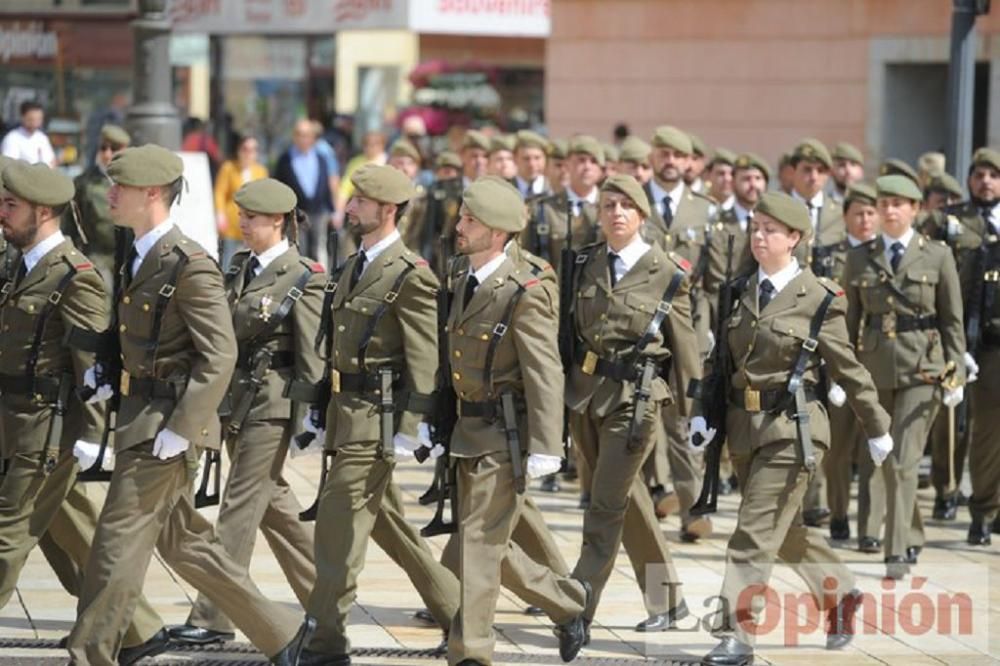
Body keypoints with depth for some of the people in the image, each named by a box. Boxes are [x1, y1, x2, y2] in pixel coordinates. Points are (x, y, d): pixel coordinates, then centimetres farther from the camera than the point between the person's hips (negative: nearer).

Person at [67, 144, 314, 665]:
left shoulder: (190, 265, -17)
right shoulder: (137, 259, 11)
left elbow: (220, 355, -20)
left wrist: (181, 428, -23)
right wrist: (105, 370, 9)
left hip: (167, 422, -10)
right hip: (139, 416, 10)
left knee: (118, 544, -7)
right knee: (183, 543, 15)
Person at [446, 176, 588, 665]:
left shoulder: (524, 294, -15)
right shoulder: (464, 287, 12)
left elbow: (546, 376, -18)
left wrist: (545, 451, -21)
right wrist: (444, 433, 18)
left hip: (504, 437, -9)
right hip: (468, 435, 9)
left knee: (479, 543, -7)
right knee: (490, 543, 14)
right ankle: (567, 602, 32)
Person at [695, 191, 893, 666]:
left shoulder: (819, 299, -7)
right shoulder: (741, 293, 8)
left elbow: (848, 370, -1)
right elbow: (724, 360, 13)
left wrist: (877, 429, 6)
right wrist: (705, 414, 2)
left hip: (791, 429, -6)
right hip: (744, 425, 6)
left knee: (757, 531, -10)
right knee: (787, 529, 18)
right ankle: (840, 595, 39)